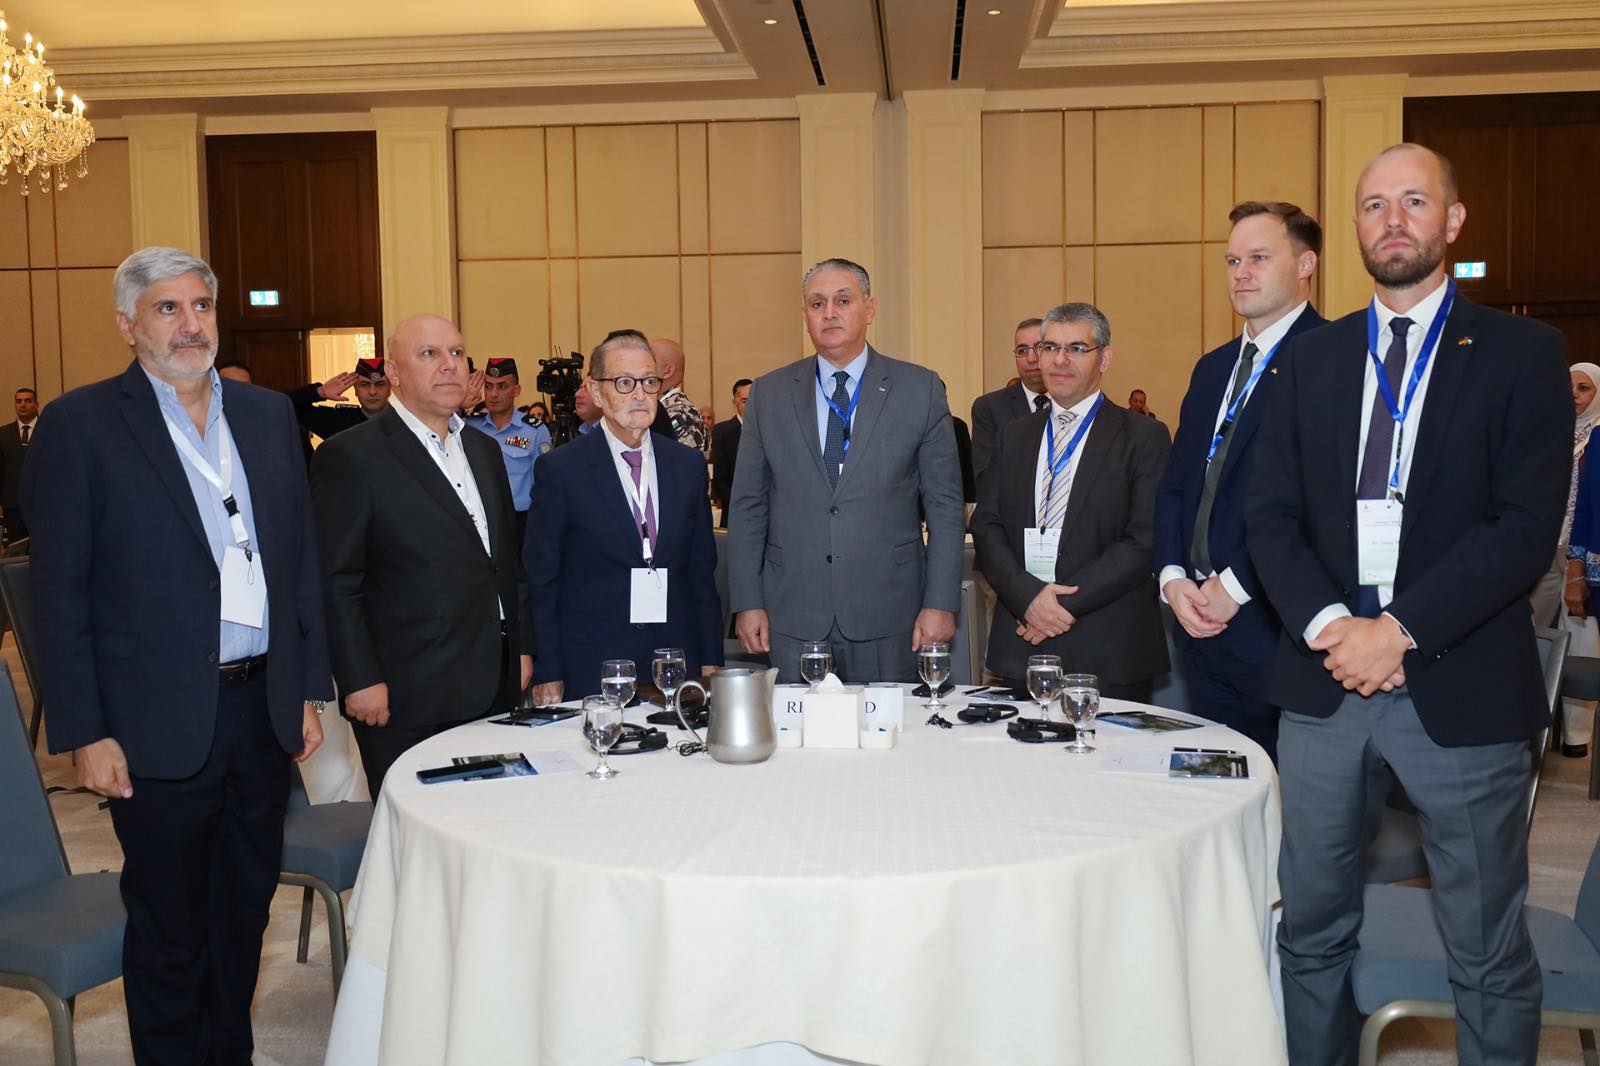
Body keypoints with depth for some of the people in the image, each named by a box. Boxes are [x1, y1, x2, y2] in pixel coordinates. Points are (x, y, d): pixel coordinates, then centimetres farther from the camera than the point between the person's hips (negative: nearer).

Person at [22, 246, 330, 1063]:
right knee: (170, 932, 10)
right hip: (160, 727, -4)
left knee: (246, 911, 18)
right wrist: (84, 733, -10)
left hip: (263, 711, 5)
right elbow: (60, 593, -7)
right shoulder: (80, 424, -6)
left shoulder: (269, 414, 8)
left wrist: (309, 688, 8)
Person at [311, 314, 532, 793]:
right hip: (405, 700, -6)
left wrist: (520, 647, 15)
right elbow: (335, 583, -11)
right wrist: (359, 680, -14)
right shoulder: (350, 456, -8)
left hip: (492, 688, 6)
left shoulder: (483, 449, 14)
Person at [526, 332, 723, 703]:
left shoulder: (689, 464, 9)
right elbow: (542, 579, -1)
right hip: (591, 671, -3)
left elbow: (702, 568, 12)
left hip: (678, 664, 3)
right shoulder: (560, 469, -2)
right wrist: (547, 675, -4)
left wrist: (711, 661, 8)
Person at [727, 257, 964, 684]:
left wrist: (940, 603, -4)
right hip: (792, 620, 1)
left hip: (888, 617, -1)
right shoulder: (768, 394, 6)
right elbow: (747, 505, 7)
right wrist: (747, 602, 2)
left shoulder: (920, 389, 2)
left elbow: (945, 505, 1)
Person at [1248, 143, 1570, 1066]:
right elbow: (1273, 516, 5)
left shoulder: (1524, 353, 1)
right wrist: (1327, 624, -11)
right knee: (1312, 934, 13)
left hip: (1462, 690, -3)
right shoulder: (1311, 359, 11)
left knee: (1490, 955, 10)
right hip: (1326, 682, 3)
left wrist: (1401, 629, -16)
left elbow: (1527, 527, -9)